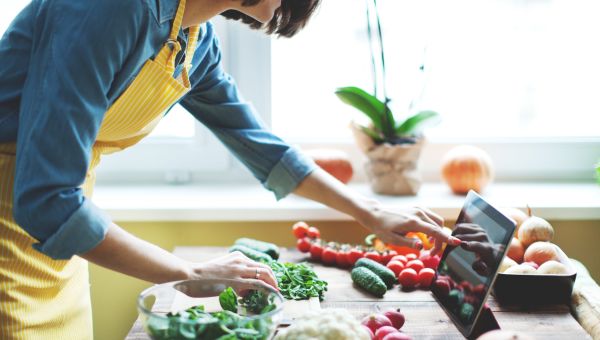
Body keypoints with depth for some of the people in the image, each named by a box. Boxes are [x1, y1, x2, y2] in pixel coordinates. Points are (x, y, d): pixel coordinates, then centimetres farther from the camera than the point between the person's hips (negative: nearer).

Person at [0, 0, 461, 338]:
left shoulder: (198, 45, 0)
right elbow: (47, 200, -30)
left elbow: (262, 146, 15)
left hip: (51, 235, 8)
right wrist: (192, 275, -24)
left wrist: (372, 214, 14)